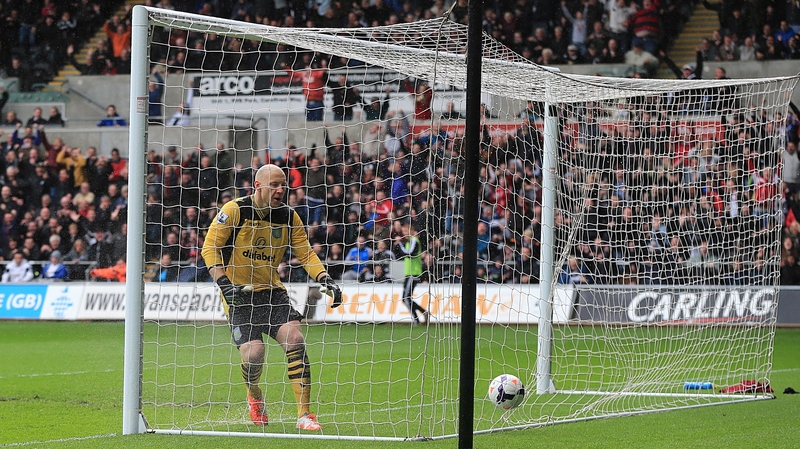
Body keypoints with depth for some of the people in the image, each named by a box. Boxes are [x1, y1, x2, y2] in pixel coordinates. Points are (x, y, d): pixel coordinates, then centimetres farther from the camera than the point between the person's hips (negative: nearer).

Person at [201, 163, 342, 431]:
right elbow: (210, 248, -7)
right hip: (239, 294, -4)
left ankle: (304, 414, -13)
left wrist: (325, 279, -11)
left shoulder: (288, 217, 2)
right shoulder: (234, 210, -10)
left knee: (295, 339, -17)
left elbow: (306, 254, 6)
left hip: (272, 291, 4)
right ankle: (255, 399, 19)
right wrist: (224, 284, -18)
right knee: (253, 353, -17)